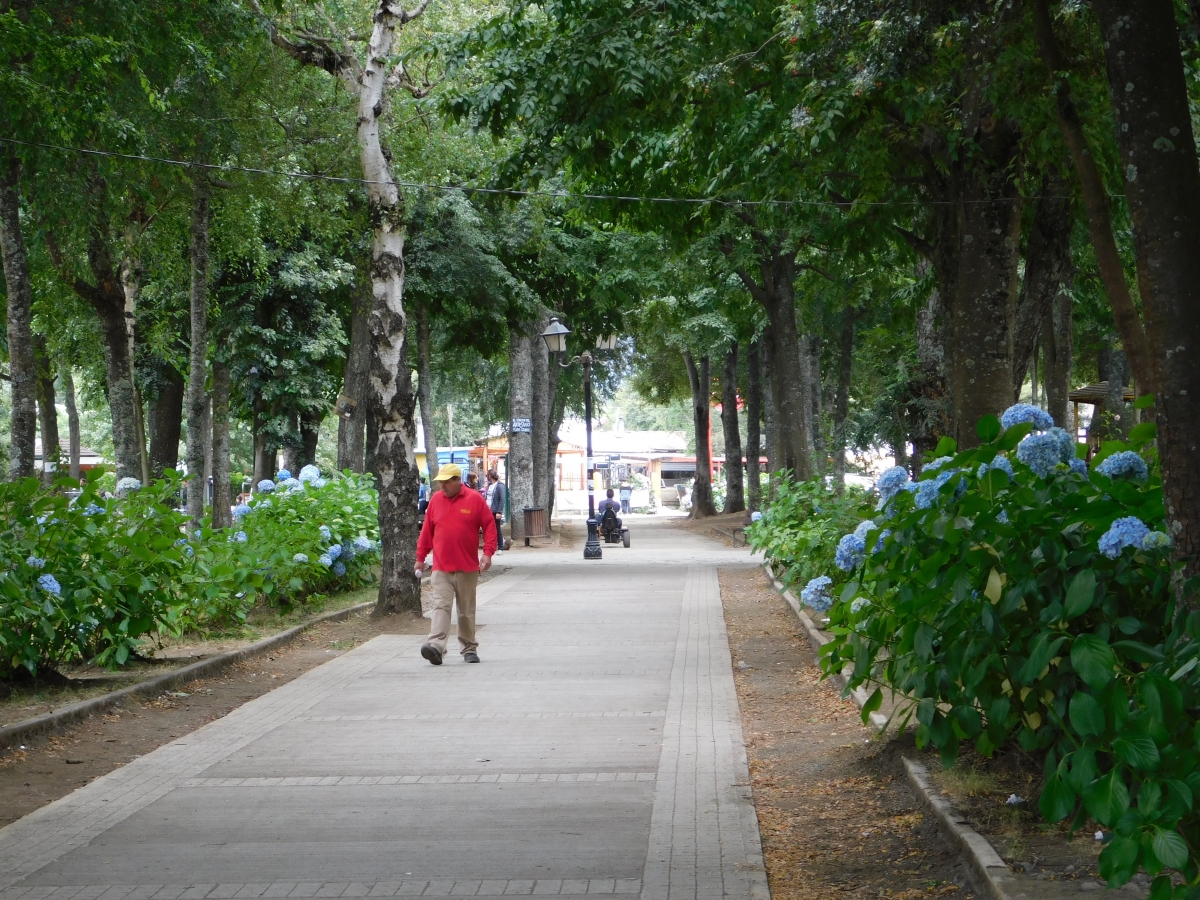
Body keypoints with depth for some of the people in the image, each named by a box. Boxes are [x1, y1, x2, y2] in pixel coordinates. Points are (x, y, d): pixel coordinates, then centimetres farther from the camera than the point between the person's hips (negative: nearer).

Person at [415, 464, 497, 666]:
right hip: (441, 568, 1)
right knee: (441, 606, -12)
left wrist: (488, 553, -10)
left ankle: (469, 648, 20)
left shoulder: (474, 499, -2)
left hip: (467, 568, -1)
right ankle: (436, 646, -24)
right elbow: (427, 531, 11)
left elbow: (489, 526, -1)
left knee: (467, 610, 9)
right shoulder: (435, 500, 6)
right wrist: (420, 557, 11)